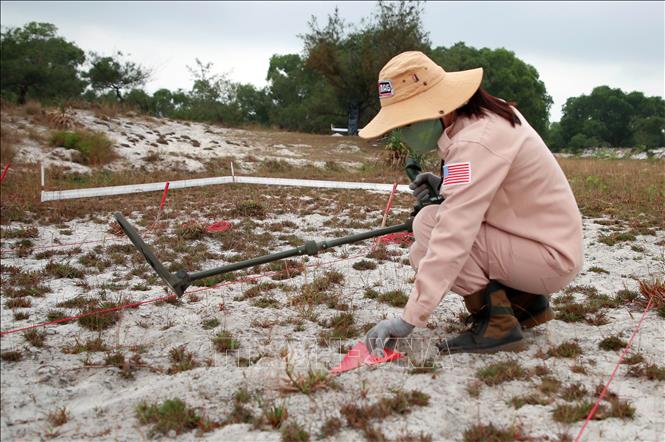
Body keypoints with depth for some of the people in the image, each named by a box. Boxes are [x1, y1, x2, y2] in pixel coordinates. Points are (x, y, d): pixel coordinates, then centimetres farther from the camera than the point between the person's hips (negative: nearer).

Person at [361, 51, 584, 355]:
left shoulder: (476, 141, -25)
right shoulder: (486, 113, 3)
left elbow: (453, 240, -32)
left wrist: (409, 320, -32)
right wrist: (445, 186, 0)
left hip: (550, 259, -9)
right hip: (549, 243, 9)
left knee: (428, 225, -20)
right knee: (423, 253, 11)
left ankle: (496, 324, -12)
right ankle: (526, 302, 14)